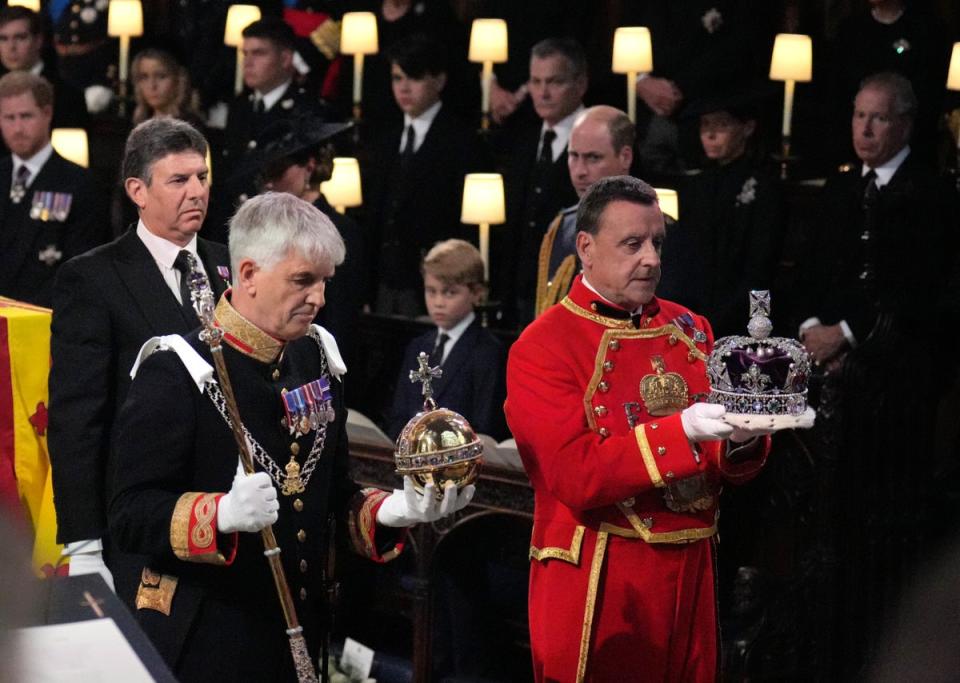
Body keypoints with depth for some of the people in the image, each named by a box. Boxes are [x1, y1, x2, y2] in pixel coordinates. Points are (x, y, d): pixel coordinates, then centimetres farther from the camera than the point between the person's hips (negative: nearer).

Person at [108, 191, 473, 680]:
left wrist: (394, 510, -4)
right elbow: (130, 515, -16)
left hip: (301, 635, 6)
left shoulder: (317, 360, 9)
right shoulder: (176, 372, -13)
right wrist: (224, 513, -32)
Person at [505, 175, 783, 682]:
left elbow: (728, 465, 9)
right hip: (593, 584, -5)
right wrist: (682, 430, -27)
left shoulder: (687, 329, 9)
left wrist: (743, 440, -15)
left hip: (688, 575, 5)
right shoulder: (541, 349, -9)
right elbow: (575, 475, -19)